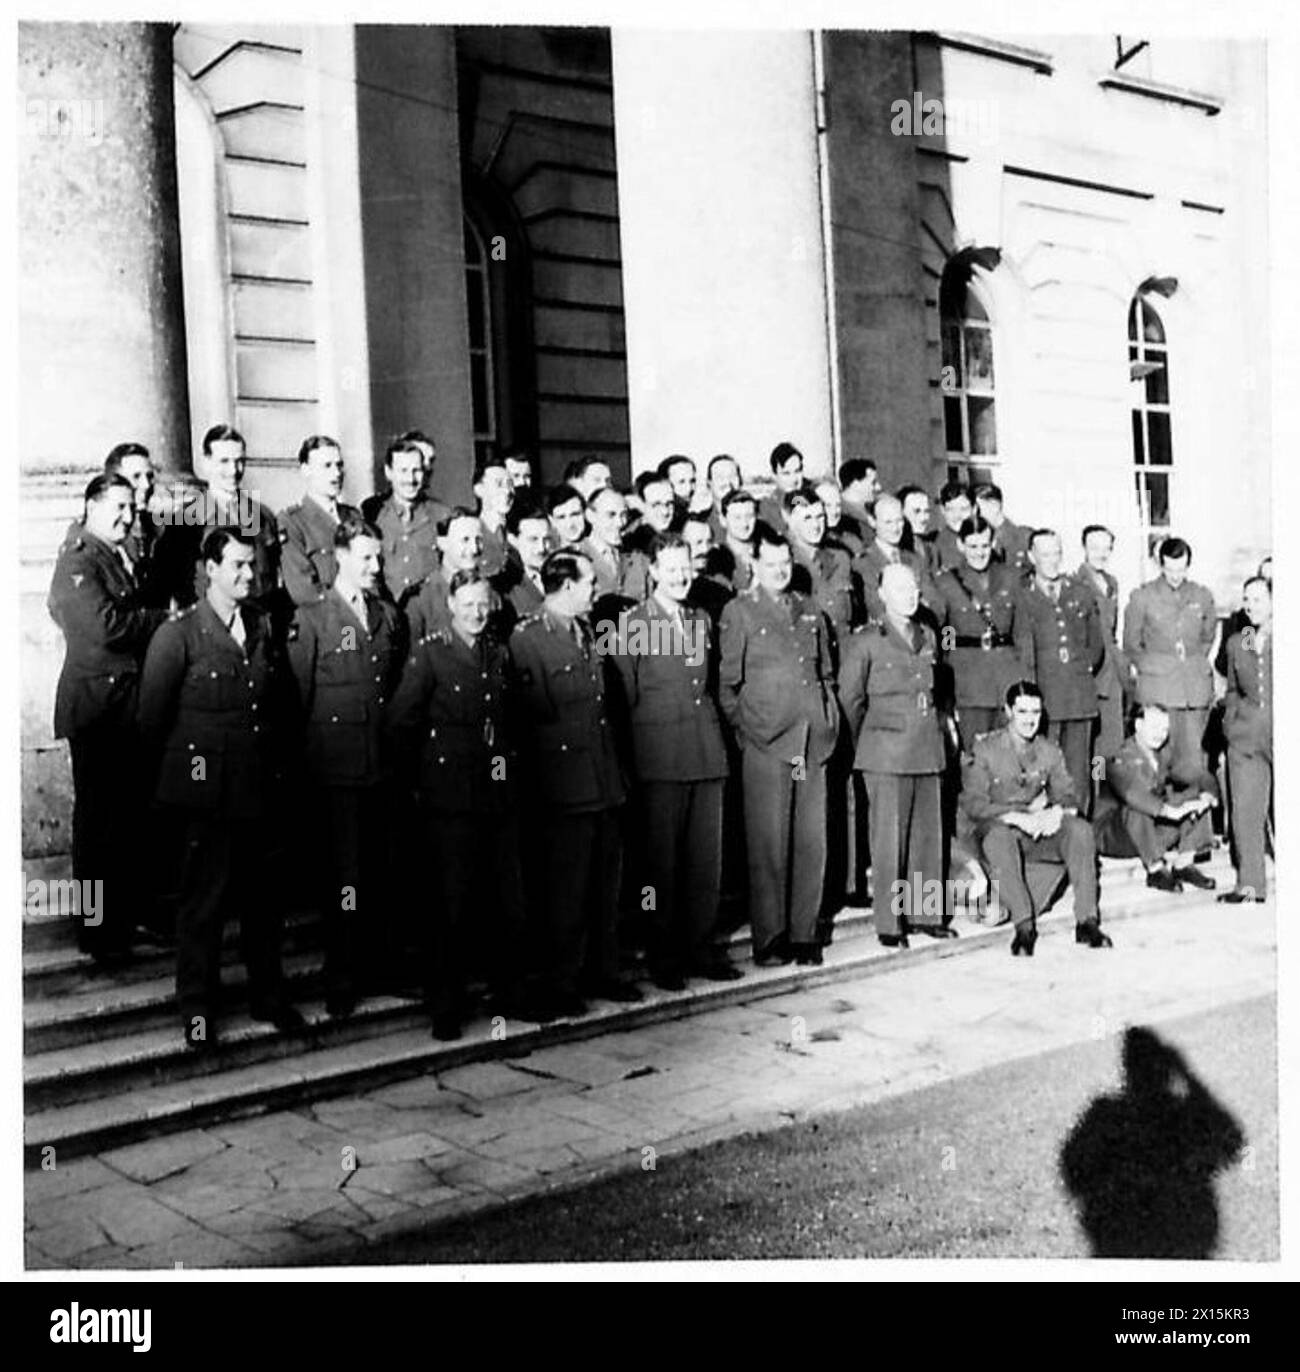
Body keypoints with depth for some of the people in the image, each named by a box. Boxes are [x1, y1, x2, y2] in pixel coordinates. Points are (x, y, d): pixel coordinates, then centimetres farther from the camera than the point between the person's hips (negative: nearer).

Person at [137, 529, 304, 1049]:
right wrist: (184, 767, 4)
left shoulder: (264, 626, 8)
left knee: (264, 894, 13)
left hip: (262, 787, 5)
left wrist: (274, 761, 13)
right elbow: (152, 716, -2)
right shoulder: (179, 634, -7)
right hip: (208, 791, -5)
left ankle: (267, 996, 28)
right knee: (204, 899, 3)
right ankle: (197, 1010, 17)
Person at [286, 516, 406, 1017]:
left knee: (378, 868, 10)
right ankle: (340, 980, 7)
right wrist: (304, 759, -5)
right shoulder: (311, 619, -2)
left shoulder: (391, 617, 13)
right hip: (336, 766, -4)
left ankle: (377, 965, 23)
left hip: (384, 763, 5)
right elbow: (297, 695, -4)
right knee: (343, 875, -2)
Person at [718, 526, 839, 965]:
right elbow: (726, 683, 0)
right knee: (769, 844, -3)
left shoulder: (810, 612, 17)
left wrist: (830, 723, 12)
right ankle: (769, 938, 6)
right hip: (766, 745, -5)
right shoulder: (738, 613, 1)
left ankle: (803, 935, 15)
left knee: (812, 842, 6)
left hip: (813, 745, 5)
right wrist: (744, 731, -4)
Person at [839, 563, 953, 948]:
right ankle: (889, 923, 4)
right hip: (886, 755, -5)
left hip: (928, 750, 5)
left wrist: (940, 724, 16)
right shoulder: (865, 641, -4)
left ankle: (926, 913, 20)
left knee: (930, 834, 8)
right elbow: (850, 698, 1)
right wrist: (865, 746, 6)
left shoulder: (928, 637, 13)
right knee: (889, 838, -3)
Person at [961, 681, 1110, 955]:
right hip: (996, 827, -4)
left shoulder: (1050, 751, 8)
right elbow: (972, 804, -13)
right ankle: (1024, 925, -39)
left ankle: (1086, 921, -25)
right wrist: (1017, 817, -26)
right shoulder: (984, 750, -5)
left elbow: (1067, 794, 7)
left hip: (1041, 828, 4)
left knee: (1081, 829, -24)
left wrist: (1058, 812, -19)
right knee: (998, 837, -39)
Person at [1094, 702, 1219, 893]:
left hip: (1155, 830, 7)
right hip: (1112, 835, -7)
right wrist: (1172, 811, -48)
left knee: (1198, 796, -4)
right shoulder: (1121, 758, -19)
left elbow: (1201, 777, 3)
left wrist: (1208, 795, -20)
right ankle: (1155, 870, -19)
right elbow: (1132, 793, -38)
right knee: (1137, 810, -38)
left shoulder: (1165, 754, 4)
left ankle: (1183, 865, -1)